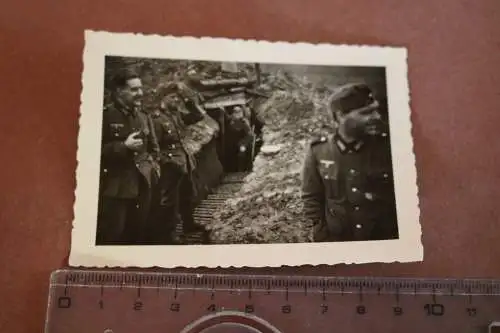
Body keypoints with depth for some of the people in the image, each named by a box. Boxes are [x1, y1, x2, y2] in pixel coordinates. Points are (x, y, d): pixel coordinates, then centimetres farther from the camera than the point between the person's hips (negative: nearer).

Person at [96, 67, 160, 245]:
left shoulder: (144, 118, 13)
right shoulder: (105, 116, -6)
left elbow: (154, 149, 22)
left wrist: (153, 168, 6)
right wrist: (124, 146, -19)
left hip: (142, 187, 6)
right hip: (115, 189, -5)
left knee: (137, 236, 13)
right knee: (111, 237, -1)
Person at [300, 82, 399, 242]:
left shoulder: (389, 147, -12)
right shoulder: (318, 151, -10)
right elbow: (311, 197, -1)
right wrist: (323, 234, -4)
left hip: (386, 239, 0)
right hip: (337, 238, 0)